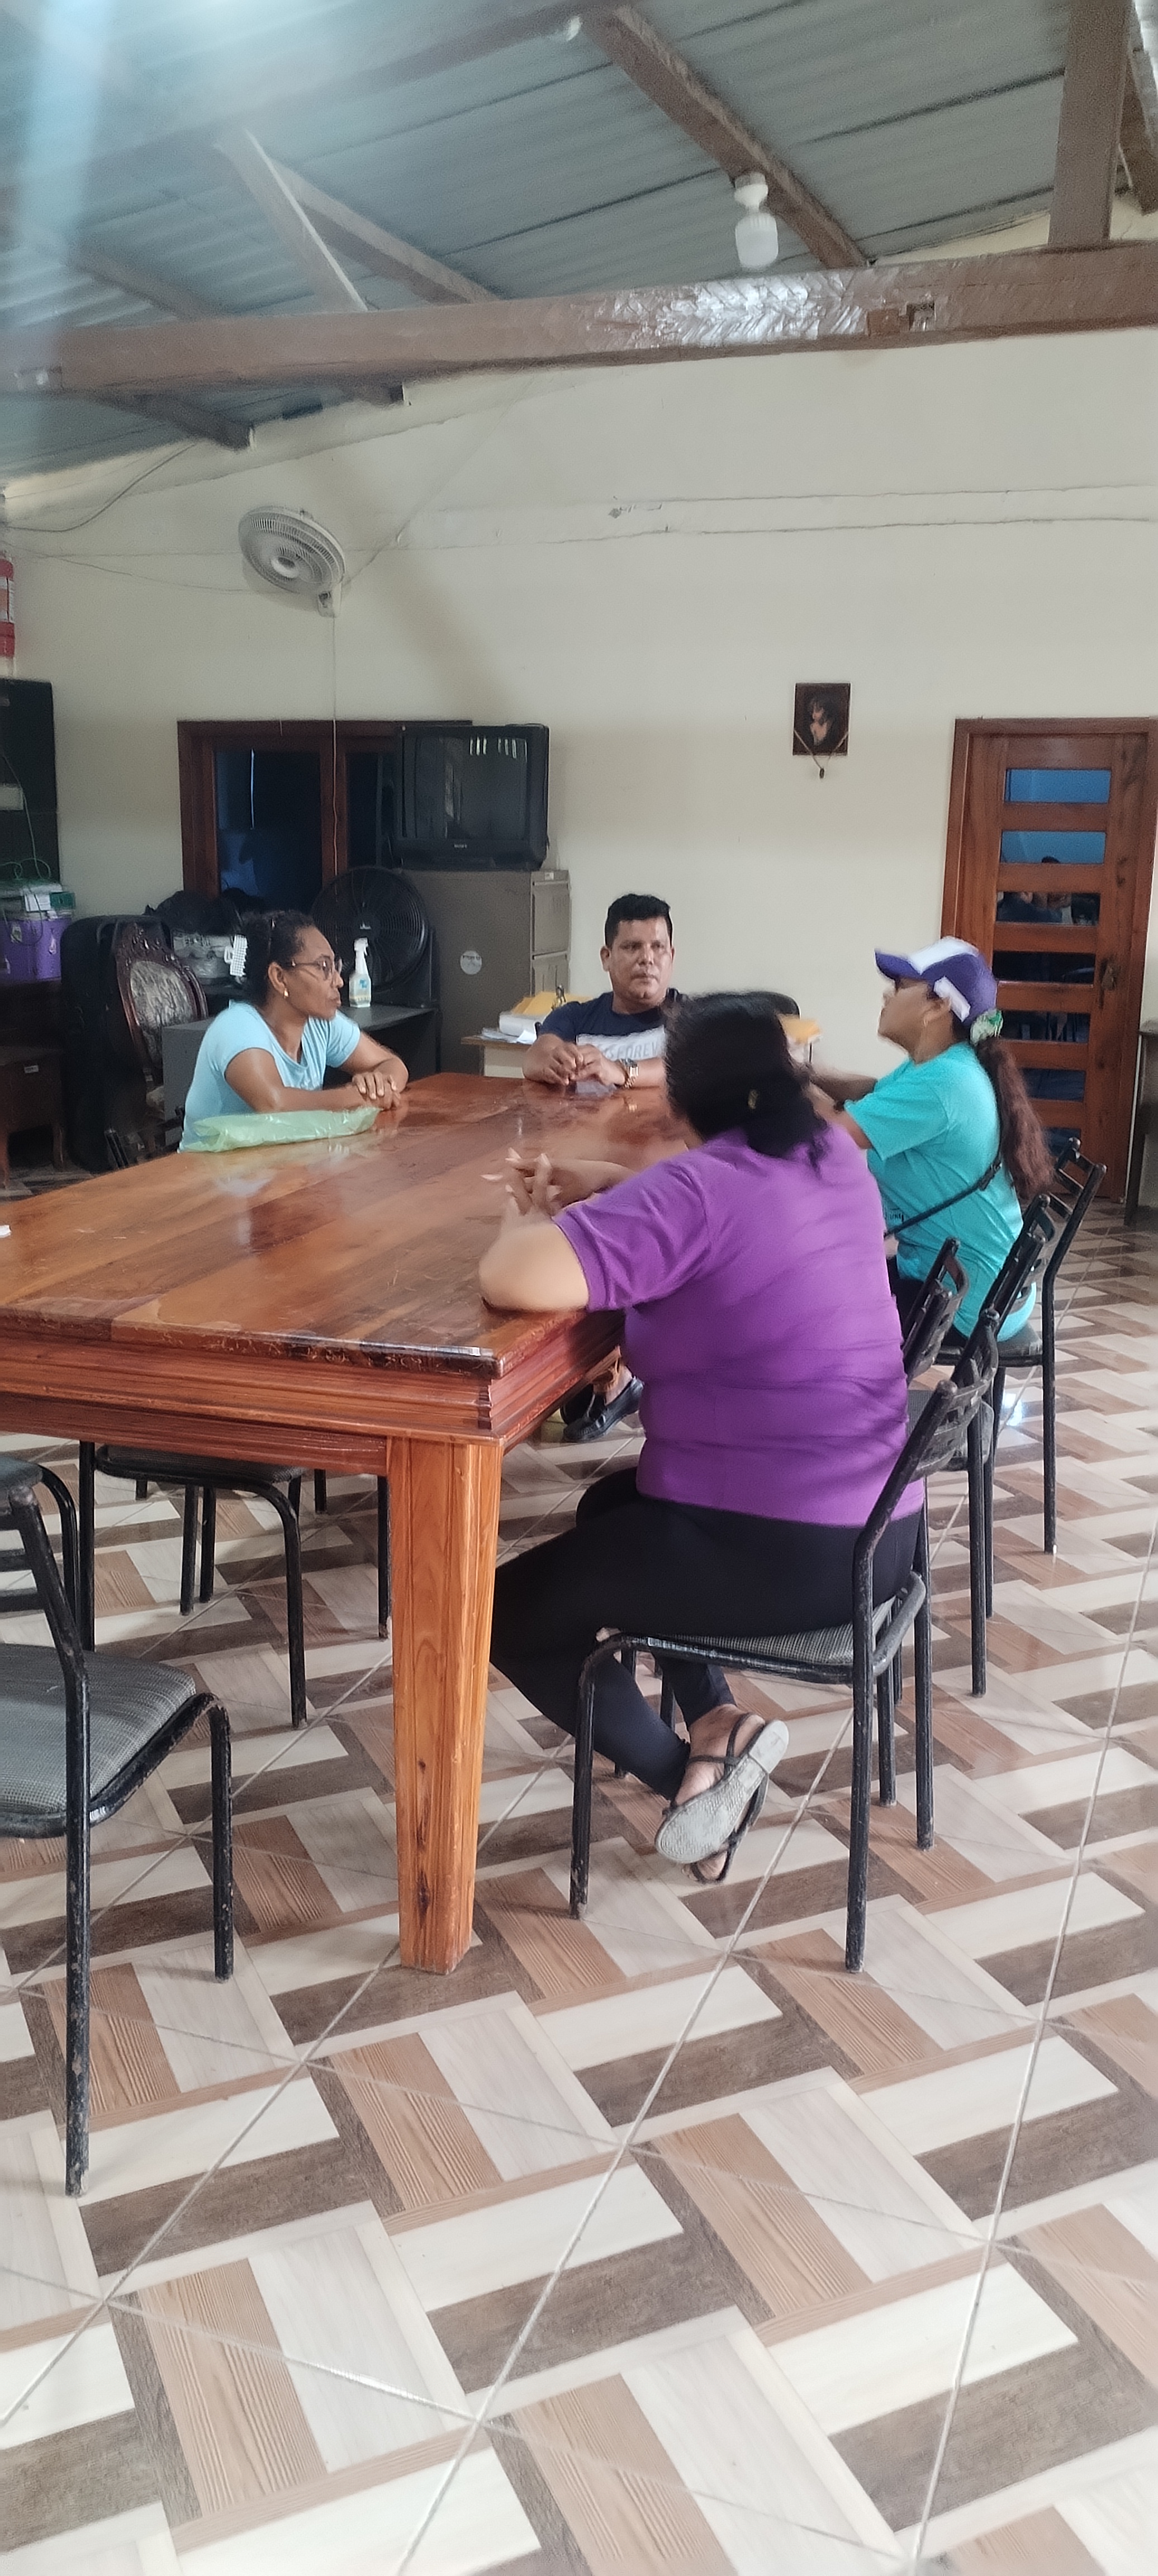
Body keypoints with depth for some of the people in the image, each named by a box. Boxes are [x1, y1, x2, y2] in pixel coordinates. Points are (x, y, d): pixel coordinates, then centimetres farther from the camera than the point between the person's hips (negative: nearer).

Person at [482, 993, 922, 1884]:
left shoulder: (694, 1188, -18)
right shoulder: (838, 1160, 7)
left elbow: (512, 1279, -28)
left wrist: (531, 1219, -4)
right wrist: (606, 1183, 13)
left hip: (777, 1549, -8)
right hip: (874, 1529, 8)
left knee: (512, 1612, 10)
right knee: (614, 1508, 31)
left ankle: (691, 1772, 4)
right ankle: (715, 1720, 19)